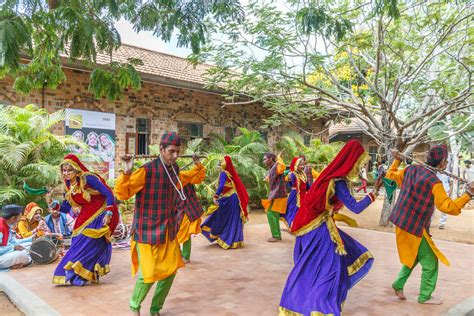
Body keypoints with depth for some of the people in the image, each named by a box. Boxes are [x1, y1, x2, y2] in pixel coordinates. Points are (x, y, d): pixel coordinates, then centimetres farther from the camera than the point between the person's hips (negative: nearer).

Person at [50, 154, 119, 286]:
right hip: (85, 218, 7)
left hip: (99, 216, -7)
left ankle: (79, 274, 5)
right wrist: (51, 203, -8)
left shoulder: (88, 179, -19)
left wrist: (108, 214, -23)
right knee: (78, 242, 5)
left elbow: (109, 194, -18)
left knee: (88, 243, -9)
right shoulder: (68, 185, 2)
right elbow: (66, 208, 8)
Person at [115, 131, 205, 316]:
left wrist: (198, 166, 20)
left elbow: (188, 178, 28)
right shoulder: (147, 170, -18)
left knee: (170, 271, 8)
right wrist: (127, 172, -36)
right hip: (148, 231, -6)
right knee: (148, 274, -3)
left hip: (168, 231, 7)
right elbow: (122, 194, -23)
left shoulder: (174, 170, 4)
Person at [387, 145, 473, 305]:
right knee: (430, 262, 8)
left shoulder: (411, 169, 2)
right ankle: (425, 296, 19)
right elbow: (448, 207, -23)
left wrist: (397, 160, 31)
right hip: (415, 228, -8)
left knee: (413, 256, 25)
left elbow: (390, 175, 18)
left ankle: (398, 284, 27)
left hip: (402, 223, 8)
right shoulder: (434, 182, -20)